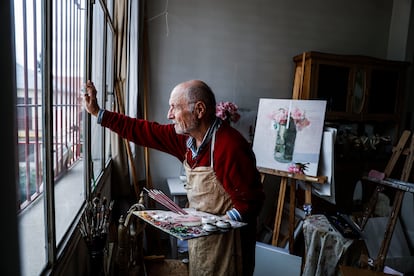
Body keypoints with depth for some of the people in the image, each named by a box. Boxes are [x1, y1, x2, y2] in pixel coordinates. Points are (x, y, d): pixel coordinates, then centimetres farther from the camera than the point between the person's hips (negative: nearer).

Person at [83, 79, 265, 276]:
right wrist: (97, 112, 2)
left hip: (226, 237, -7)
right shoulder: (186, 135, -5)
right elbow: (144, 131, 1)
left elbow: (251, 201, -24)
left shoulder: (231, 147, -29)